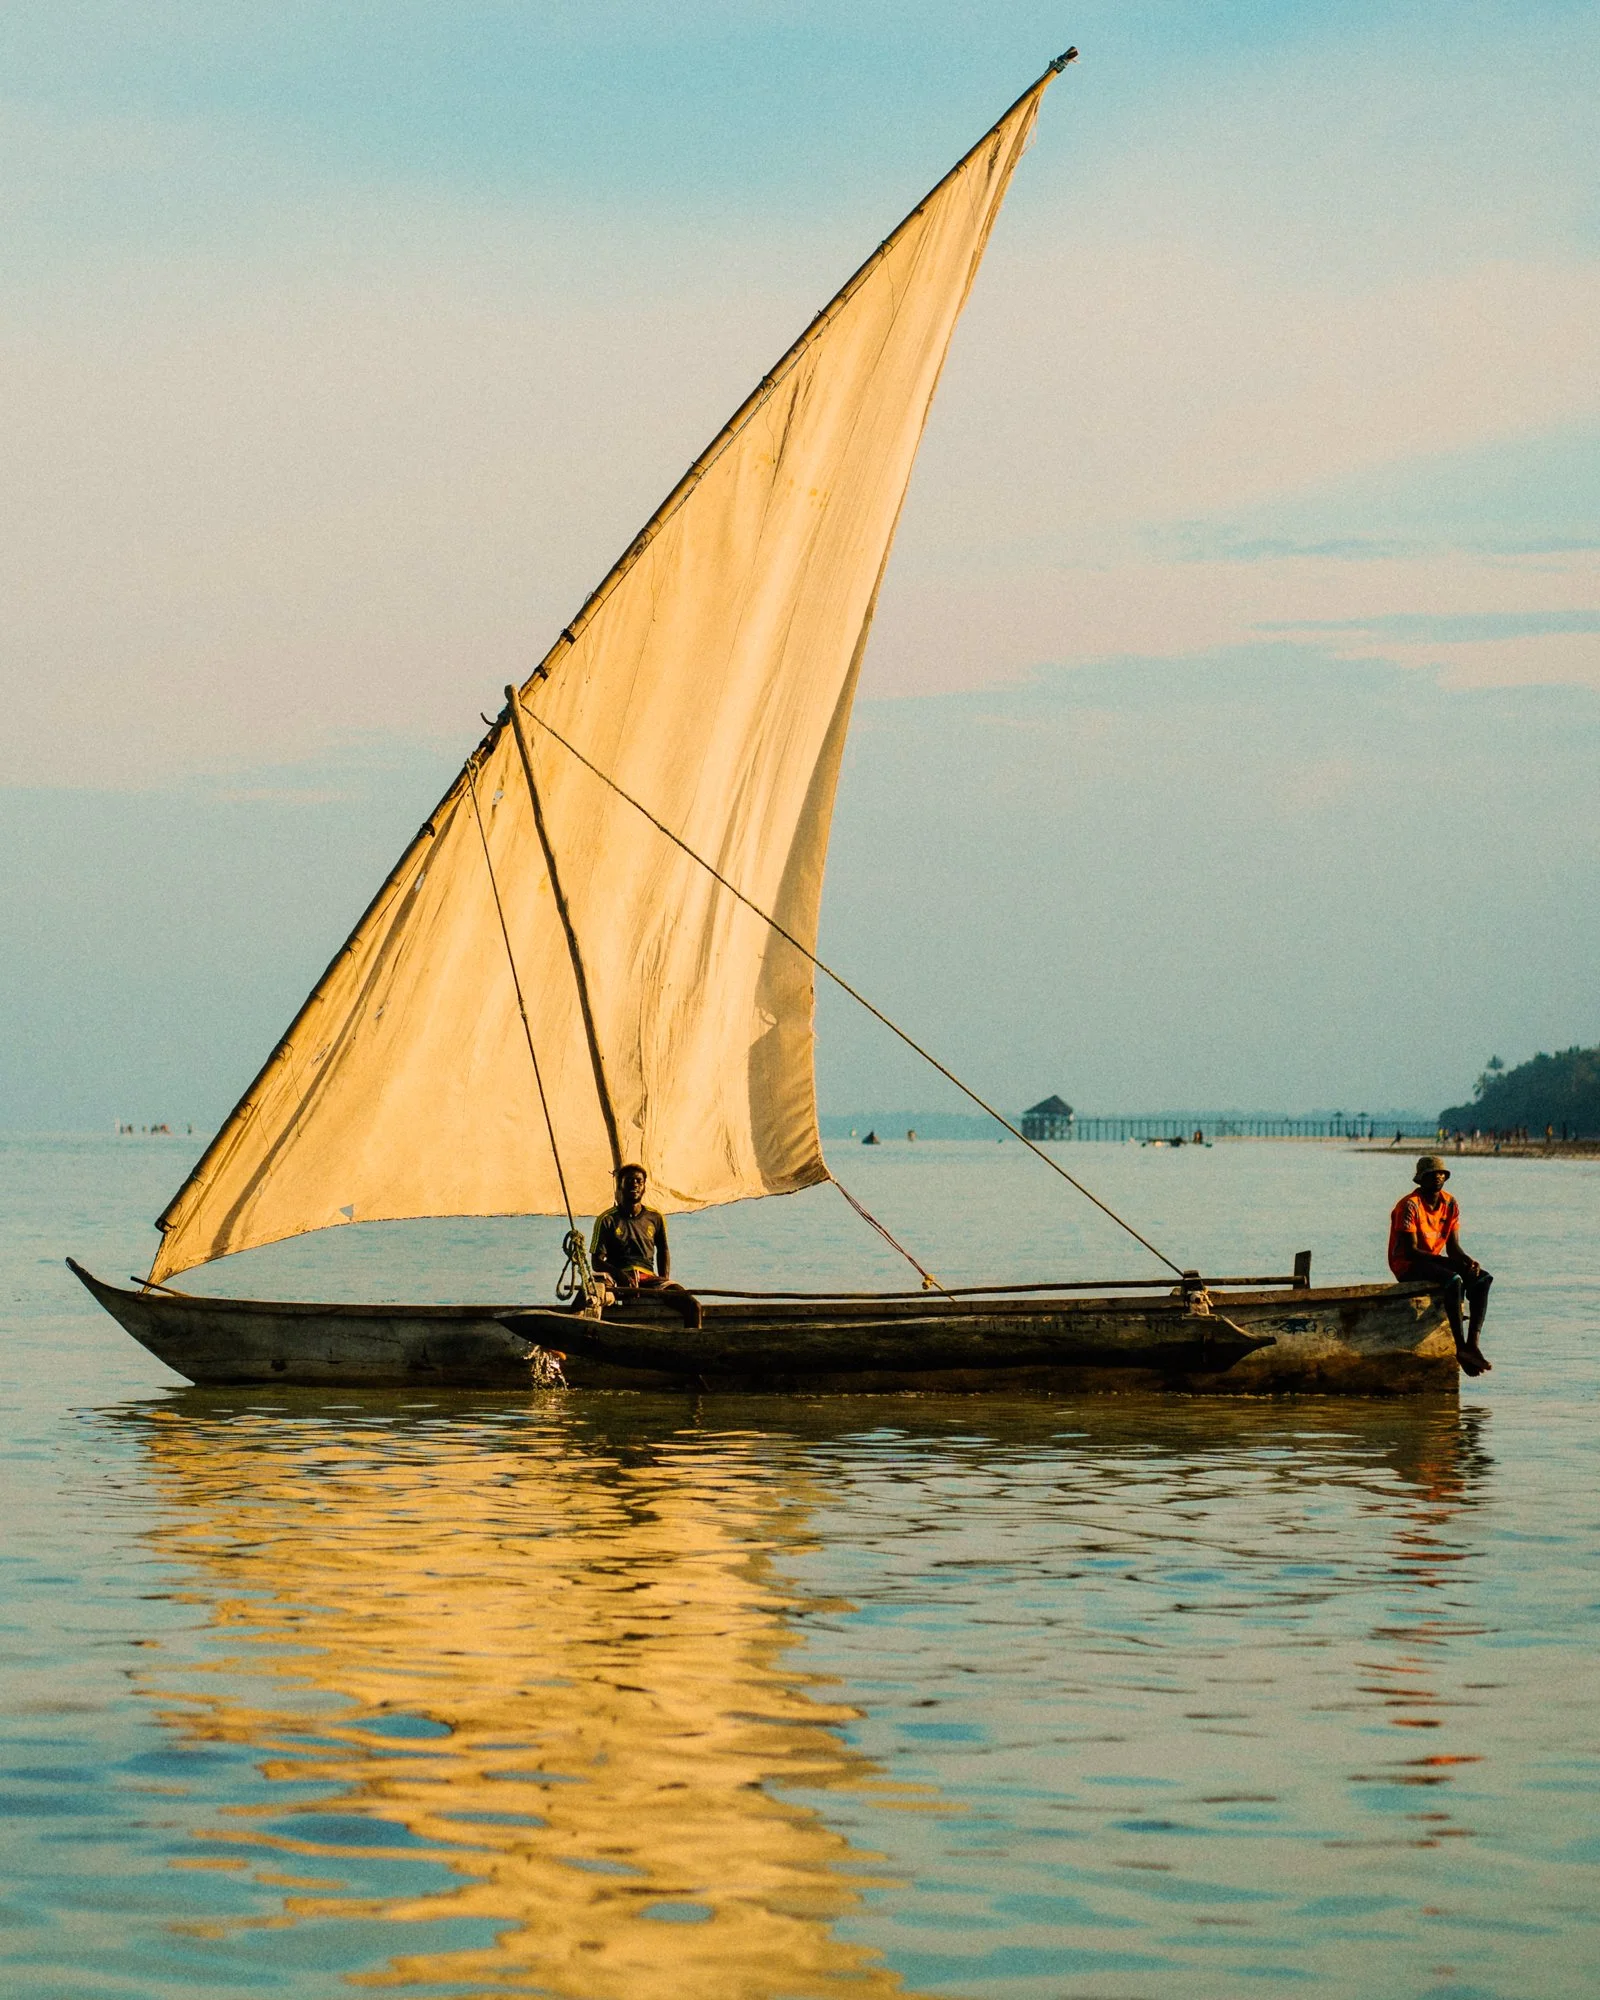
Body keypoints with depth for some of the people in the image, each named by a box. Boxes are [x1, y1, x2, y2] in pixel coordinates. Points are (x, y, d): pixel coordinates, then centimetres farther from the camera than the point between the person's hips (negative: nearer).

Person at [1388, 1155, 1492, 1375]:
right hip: (1408, 1267, -8)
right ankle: (1460, 1347, -33)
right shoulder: (1410, 1206, -15)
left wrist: (1468, 1261, -18)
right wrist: (1451, 1262, -27)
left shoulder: (1451, 1205, 7)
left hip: (1436, 1262, 8)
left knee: (1482, 1278, -14)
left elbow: (1453, 1247, 6)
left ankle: (1472, 1343, -25)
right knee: (1453, 1280, -34)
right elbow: (1411, 1251, -20)